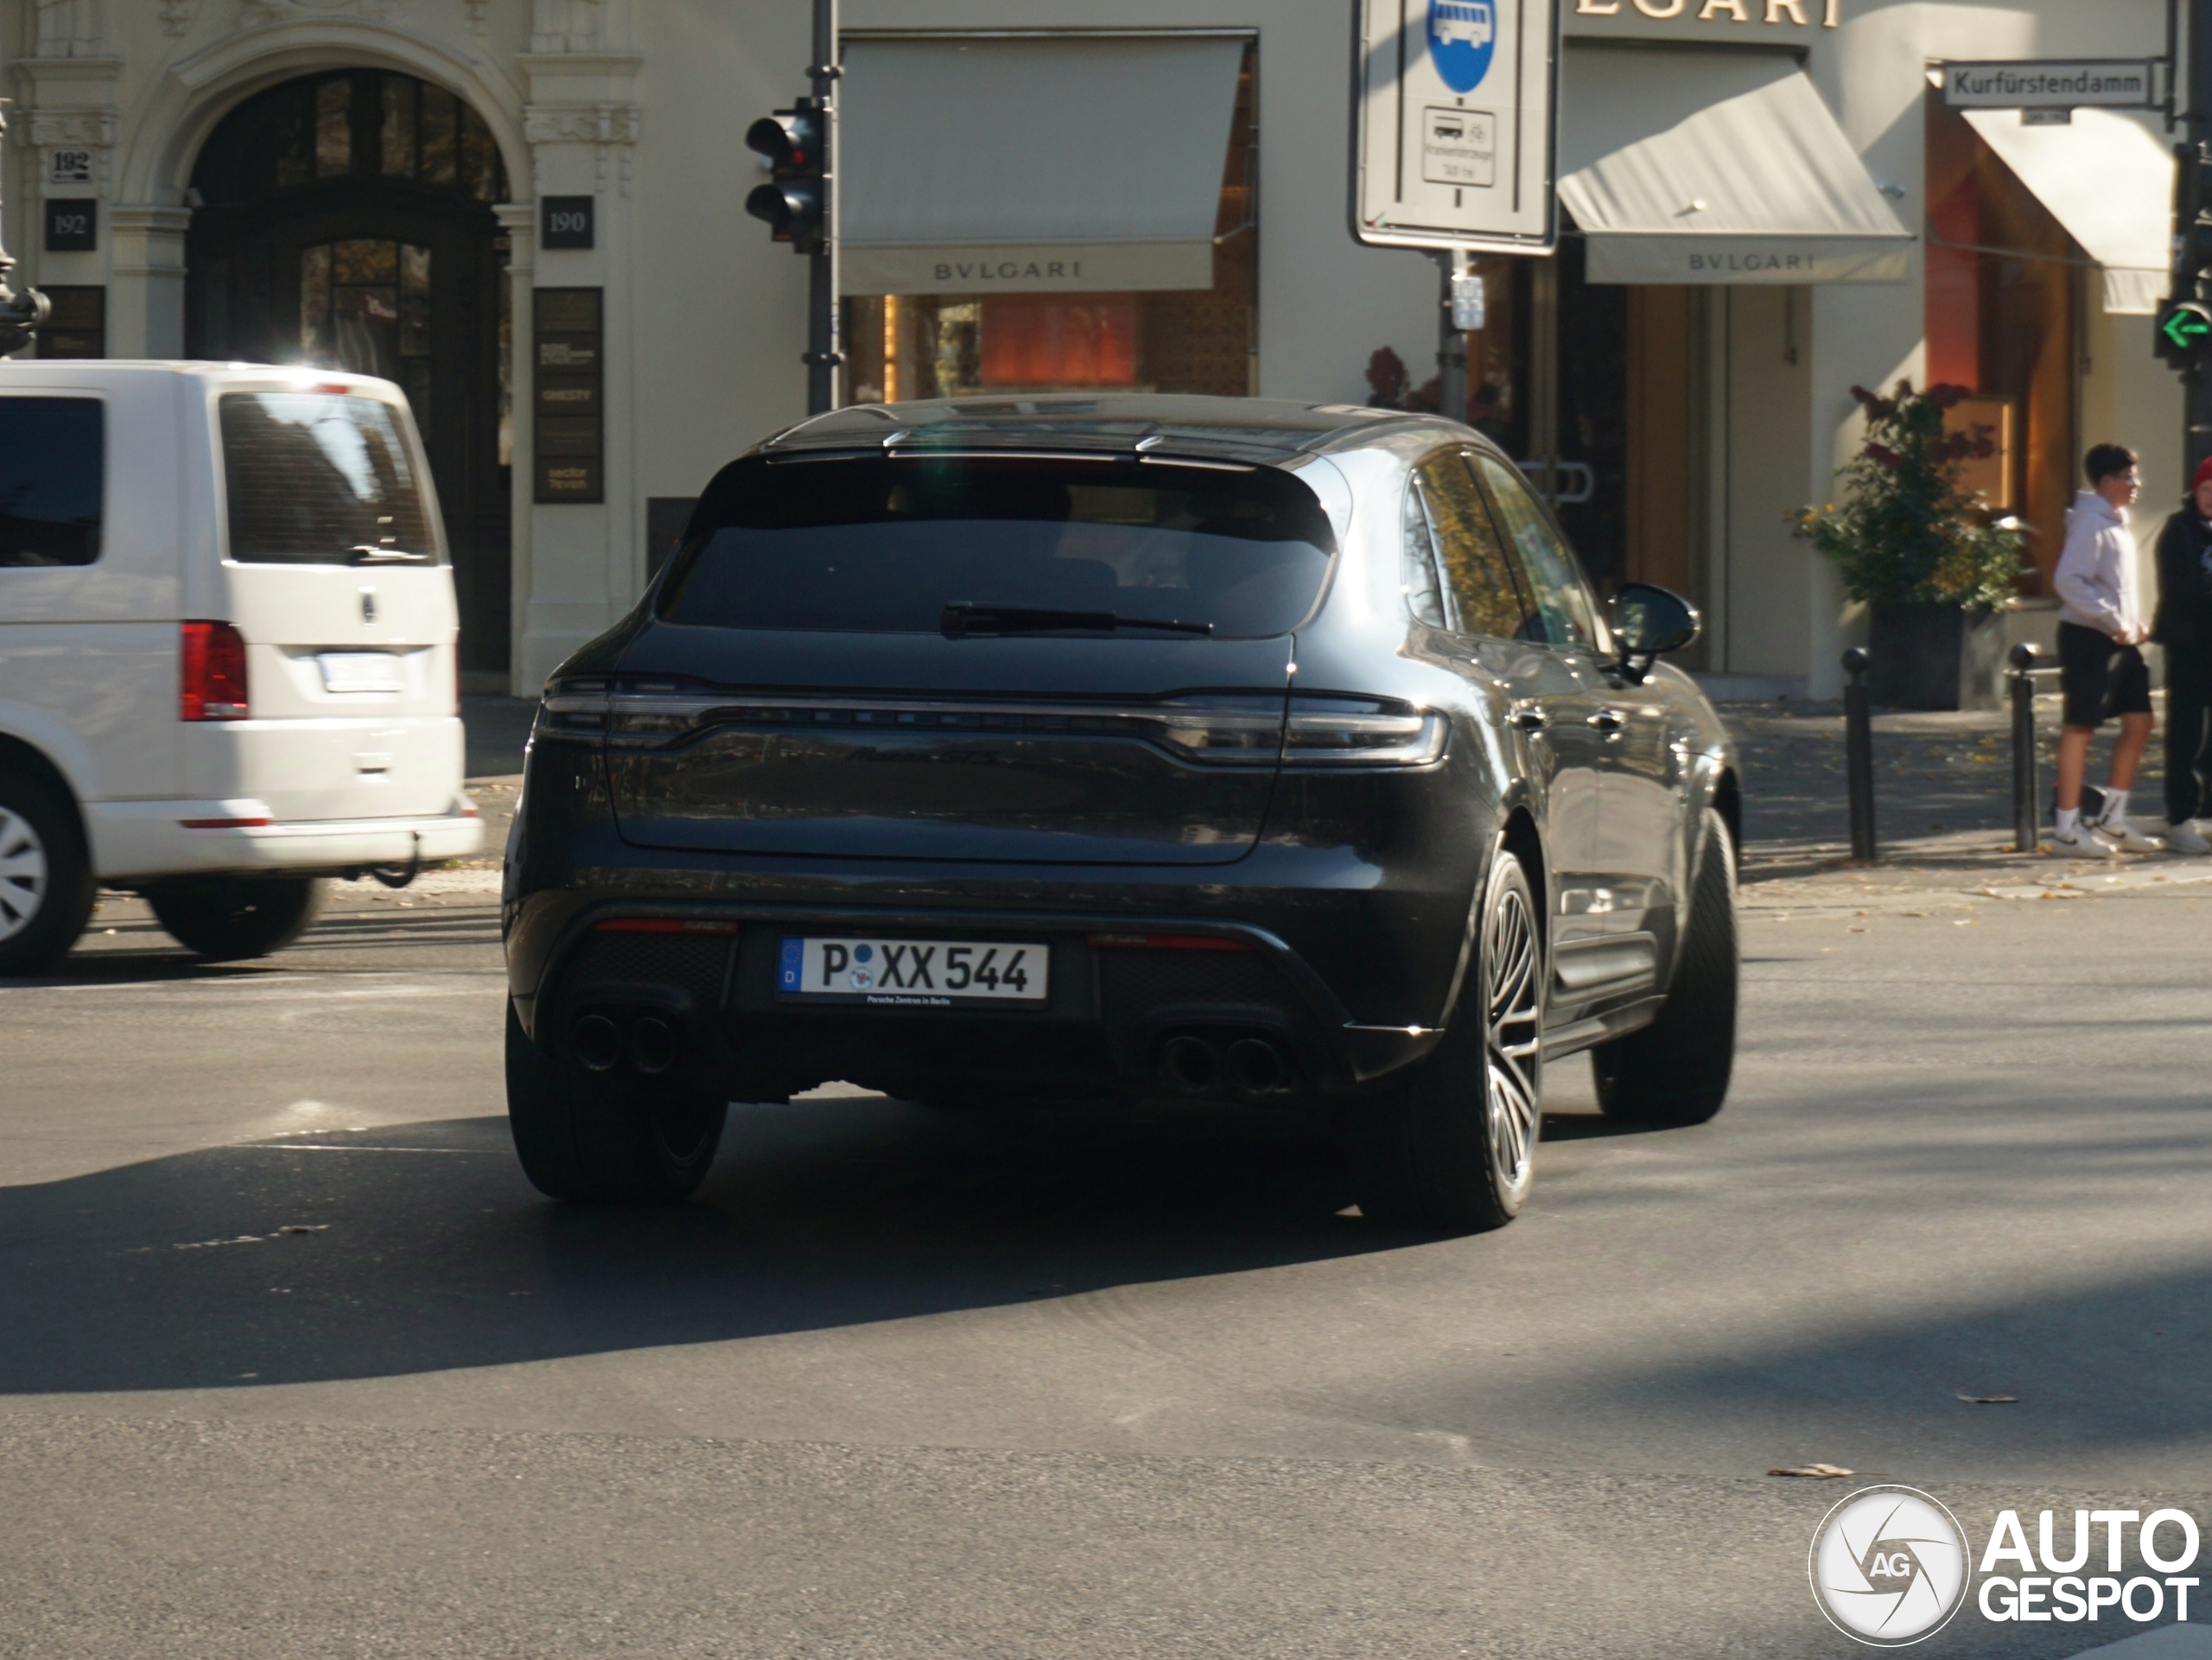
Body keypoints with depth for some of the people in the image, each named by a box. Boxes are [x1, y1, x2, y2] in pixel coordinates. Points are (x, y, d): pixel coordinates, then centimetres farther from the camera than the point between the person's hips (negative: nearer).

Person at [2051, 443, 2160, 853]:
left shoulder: (2117, 522, 16)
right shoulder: (2090, 523, -14)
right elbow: (2068, 580, -23)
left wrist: (2135, 622, 10)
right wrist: (2112, 621, -22)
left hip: (2119, 639, 9)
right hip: (2088, 636, -9)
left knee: (2139, 721, 8)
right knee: (2080, 728, -3)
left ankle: (2113, 818, 16)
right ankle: (2068, 826, 3)